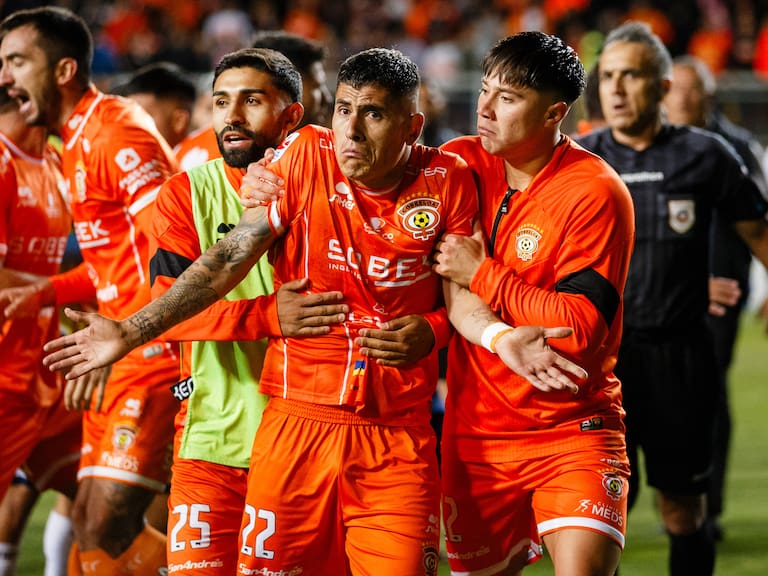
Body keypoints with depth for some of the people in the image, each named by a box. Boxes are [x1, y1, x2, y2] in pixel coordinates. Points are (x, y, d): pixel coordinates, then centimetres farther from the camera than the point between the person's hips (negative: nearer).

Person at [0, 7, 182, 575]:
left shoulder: (115, 133, -15)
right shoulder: (76, 143, 17)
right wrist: (46, 292, 12)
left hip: (154, 355, -10)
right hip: (122, 357, 10)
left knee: (108, 529, -15)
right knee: (89, 525, 11)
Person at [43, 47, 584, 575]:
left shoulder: (448, 182, -1)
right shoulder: (305, 156, -3)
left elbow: (459, 293, 6)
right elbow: (228, 260, -2)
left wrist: (464, 335, -17)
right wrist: (131, 331, -8)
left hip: (398, 432, 0)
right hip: (298, 417, 0)